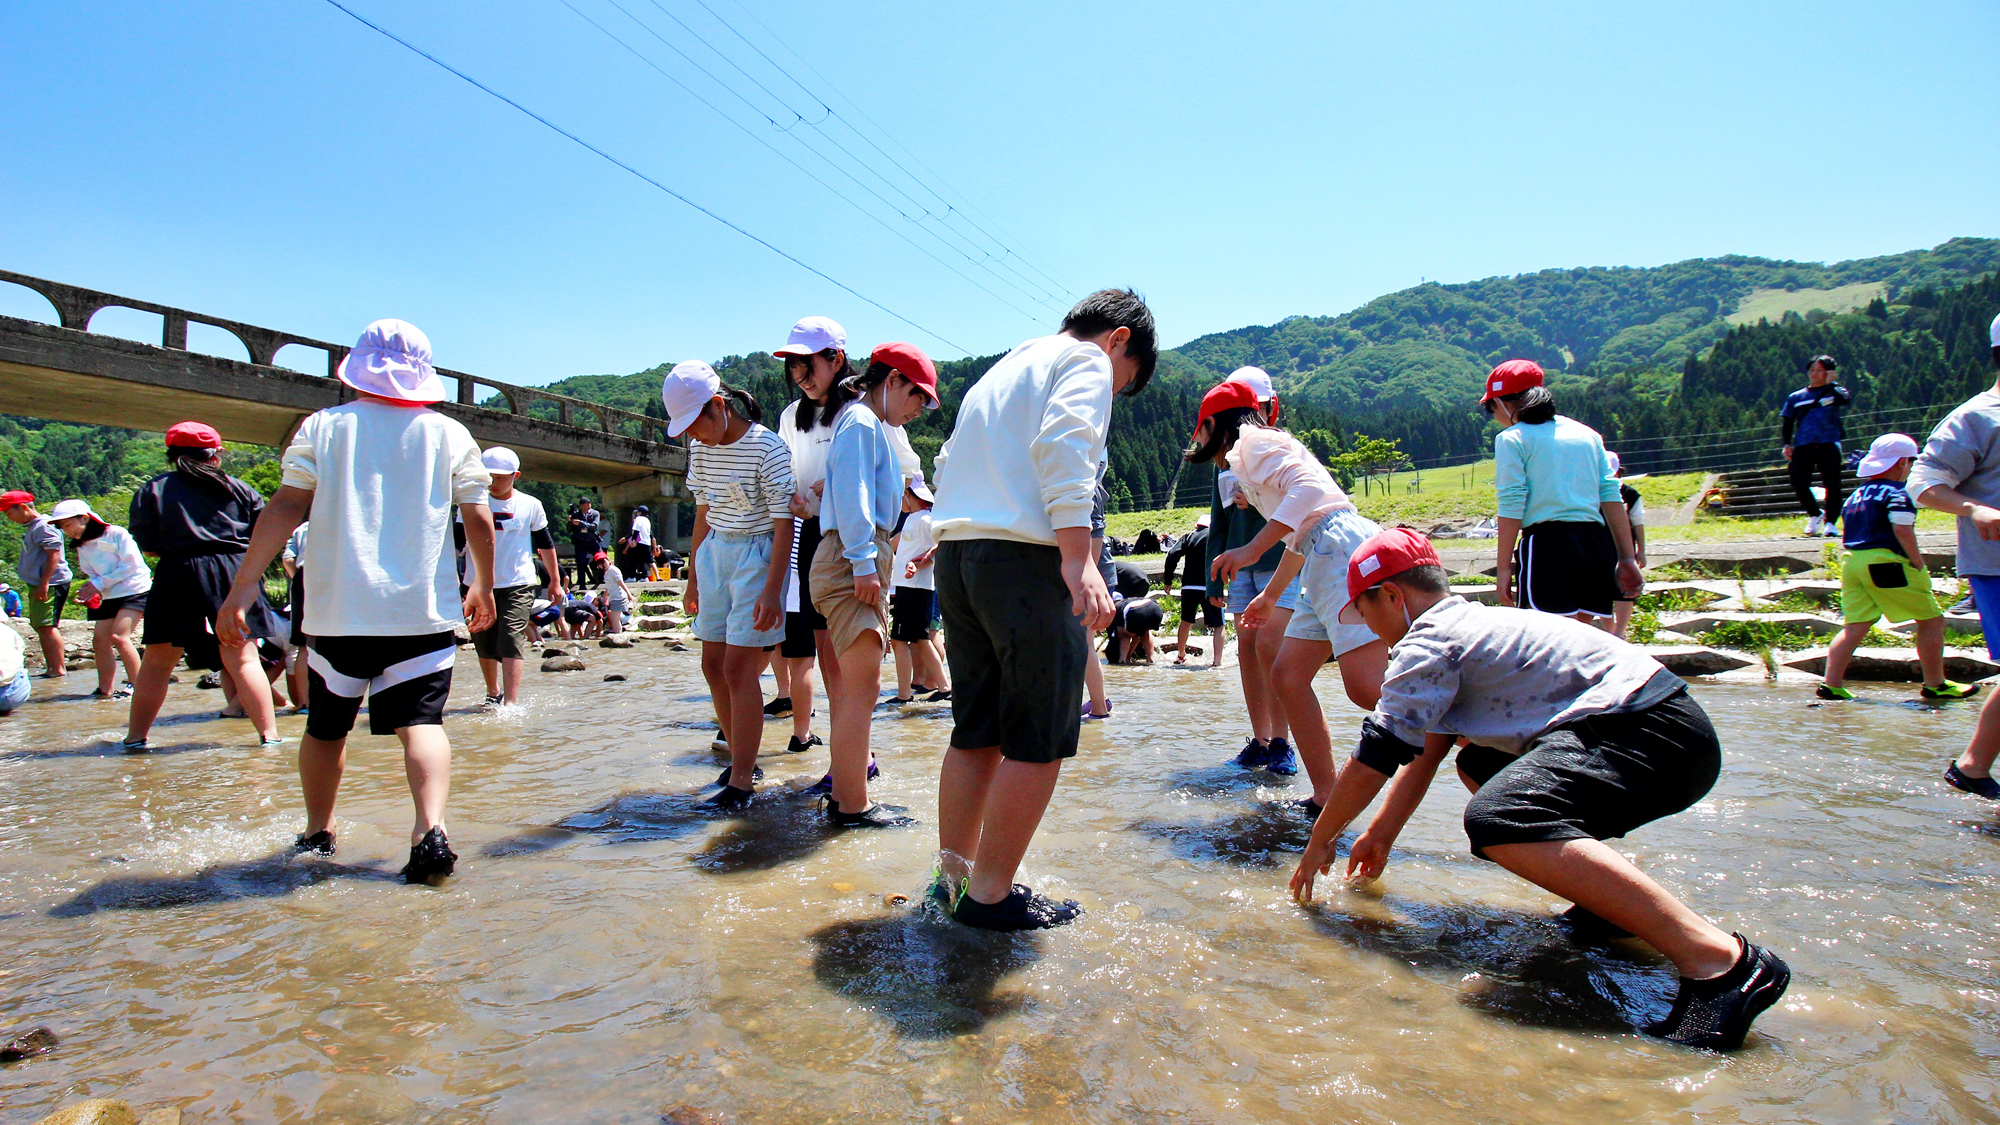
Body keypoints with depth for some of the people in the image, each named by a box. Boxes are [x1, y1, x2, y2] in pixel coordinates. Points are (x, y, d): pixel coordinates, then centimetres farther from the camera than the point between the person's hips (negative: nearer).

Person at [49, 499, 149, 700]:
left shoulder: (117, 534, -9)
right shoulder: (82, 547, 12)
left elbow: (131, 565, -13)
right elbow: (93, 575, 15)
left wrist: (100, 583, -13)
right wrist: (90, 591, -7)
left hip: (134, 591, -8)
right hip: (110, 597, 8)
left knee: (119, 636, -19)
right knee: (100, 641, 2)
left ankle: (136, 684, -14)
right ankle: (105, 690, 9)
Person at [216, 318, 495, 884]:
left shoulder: (322, 426, 3)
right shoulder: (449, 433, 3)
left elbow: (287, 506, -5)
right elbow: (478, 518, 3)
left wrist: (244, 583, -2)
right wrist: (483, 586, 16)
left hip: (339, 609, 1)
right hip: (425, 609, -1)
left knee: (326, 726, 18)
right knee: (421, 721, -6)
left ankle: (316, 833, 31)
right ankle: (430, 828, -27)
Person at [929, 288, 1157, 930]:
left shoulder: (1004, 368, 30)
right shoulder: (1087, 360, 4)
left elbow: (949, 464, 26)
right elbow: (1062, 444, -16)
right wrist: (1079, 560, -23)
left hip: (955, 555, 9)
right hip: (1026, 557, -9)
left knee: (975, 730, 14)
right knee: (1039, 740, -1)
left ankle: (952, 877, 20)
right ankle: (990, 895, 4)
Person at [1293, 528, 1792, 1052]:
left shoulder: (1427, 644, -8)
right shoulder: (1465, 624, 23)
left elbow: (1373, 760, -7)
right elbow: (1424, 751, 28)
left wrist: (1319, 843, 6)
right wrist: (1381, 835, 33)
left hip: (1651, 733, -11)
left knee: (1499, 822, -31)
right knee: (1479, 765, 27)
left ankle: (1717, 957, -36)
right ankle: (1625, 901, 14)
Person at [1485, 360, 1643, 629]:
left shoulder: (1511, 438, 1)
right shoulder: (1587, 433, 17)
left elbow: (1512, 506, -7)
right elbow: (1611, 495, 12)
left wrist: (1504, 568, -5)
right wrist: (1627, 558, 13)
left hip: (1547, 546, -6)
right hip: (1597, 545, 6)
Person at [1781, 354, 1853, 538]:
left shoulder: (1834, 392, 11)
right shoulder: (1795, 397, 20)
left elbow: (1846, 399, -13)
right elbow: (1786, 421, 16)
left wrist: (1831, 384, -6)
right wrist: (1787, 444, 4)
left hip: (1828, 445, -2)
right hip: (1802, 447, 2)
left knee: (1832, 485, -6)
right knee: (1799, 484, -7)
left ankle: (1830, 522, 0)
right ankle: (1815, 514, 17)